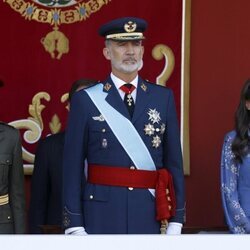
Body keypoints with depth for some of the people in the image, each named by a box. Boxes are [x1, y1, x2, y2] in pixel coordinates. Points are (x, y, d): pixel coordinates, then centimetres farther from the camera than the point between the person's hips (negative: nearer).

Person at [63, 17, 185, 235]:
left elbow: (174, 161, 8)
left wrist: (176, 220, 3)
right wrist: (74, 226, -5)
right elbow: (73, 166, 0)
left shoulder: (163, 98, 8)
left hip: (148, 216, 2)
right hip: (101, 216, -2)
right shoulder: (86, 100, 1)